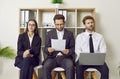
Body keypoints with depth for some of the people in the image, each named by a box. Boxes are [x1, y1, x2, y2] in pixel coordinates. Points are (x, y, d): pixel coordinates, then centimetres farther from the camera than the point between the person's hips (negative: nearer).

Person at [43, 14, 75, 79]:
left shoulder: (70, 34, 11)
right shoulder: (49, 33, 11)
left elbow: (73, 48, 7)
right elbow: (45, 49, 8)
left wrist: (68, 51, -16)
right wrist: (48, 50, -17)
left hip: (65, 57, 0)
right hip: (53, 57, 1)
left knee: (70, 66, -33)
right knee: (46, 66, -31)